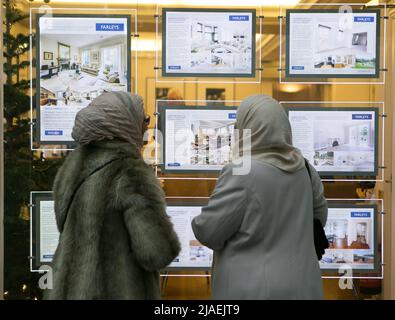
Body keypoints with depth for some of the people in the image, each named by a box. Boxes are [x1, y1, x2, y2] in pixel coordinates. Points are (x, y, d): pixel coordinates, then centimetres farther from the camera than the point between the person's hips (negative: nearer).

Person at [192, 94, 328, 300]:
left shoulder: (241, 172, -19)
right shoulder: (302, 167, 0)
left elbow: (208, 231, -13)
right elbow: (319, 215, 14)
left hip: (253, 289, -5)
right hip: (301, 286, 6)